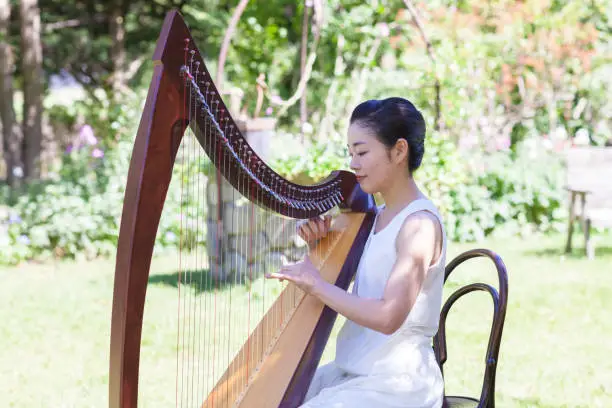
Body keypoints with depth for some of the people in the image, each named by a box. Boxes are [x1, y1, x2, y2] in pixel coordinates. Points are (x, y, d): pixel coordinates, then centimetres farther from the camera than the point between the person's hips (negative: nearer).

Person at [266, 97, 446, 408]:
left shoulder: (420, 223, -16)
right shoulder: (376, 217, 10)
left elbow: (388, 316, -26)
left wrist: (318, 286, -19)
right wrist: (319, 246, 2)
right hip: (353, 371, 9)